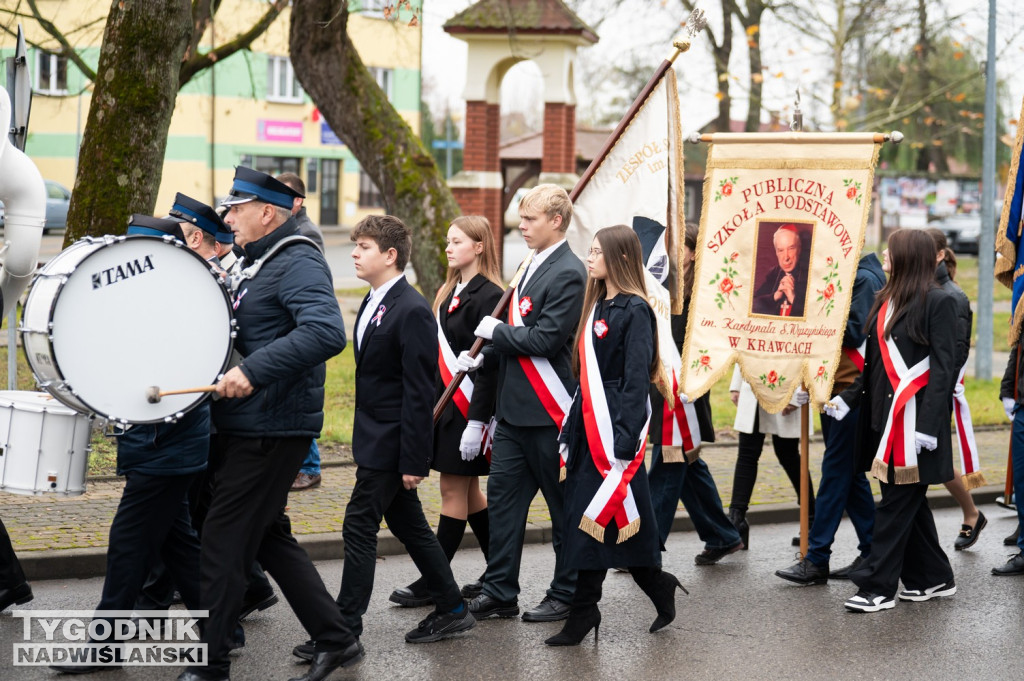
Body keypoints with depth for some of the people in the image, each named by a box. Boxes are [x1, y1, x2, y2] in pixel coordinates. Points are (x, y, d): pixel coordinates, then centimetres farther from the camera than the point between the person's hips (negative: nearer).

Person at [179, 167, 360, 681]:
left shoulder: (299, 263, -15)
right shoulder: (260, 264, 17)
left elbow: (327, 332, -31)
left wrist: (254, 370, -35)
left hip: (272, 431, -11)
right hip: (248, 428, 11)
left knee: (223, 542, -6)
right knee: (268, 537, 15)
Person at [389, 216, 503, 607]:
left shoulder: (488, 296, -13)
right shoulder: (449, 292, 14)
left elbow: (489, 364, -17)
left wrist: (477, 421, -20)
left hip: (468, 408, -9)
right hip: (445, 404, 9)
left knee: (455, 491, -2)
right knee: (466, 491, 13)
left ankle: (433, 583, 5)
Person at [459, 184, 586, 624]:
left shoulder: (568, 273, -15)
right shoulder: (534, 265, 14)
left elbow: (546, 339, -22)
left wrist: (495, 331, -10)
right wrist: (484, 356, 5)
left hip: (548, 411, -9)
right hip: (514, 408, 9)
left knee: (563, 505, 4)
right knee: (502, 497, 10)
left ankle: (566, 596, 15)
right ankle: (499, 593, 17)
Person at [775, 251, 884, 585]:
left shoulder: (864, 279, -11)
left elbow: (855, 331, -19)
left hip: (853, 390, -10)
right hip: (832, 387, 10)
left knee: (836, 471, -8)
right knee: (849, 472, 11)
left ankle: (816, 560, -6)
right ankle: (872, 553, 17)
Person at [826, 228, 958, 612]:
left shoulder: (937, 302, -8)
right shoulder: (886, 300, 14)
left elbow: (943, 368, -12)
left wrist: (928, 424, -18)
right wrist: (848, 399, 11)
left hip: (914, 418, -8)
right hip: (885, 416, 8)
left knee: (898, 501, -4)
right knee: (908, 501, 12)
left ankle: (877, 586, 0)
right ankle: (934, 579, 23)